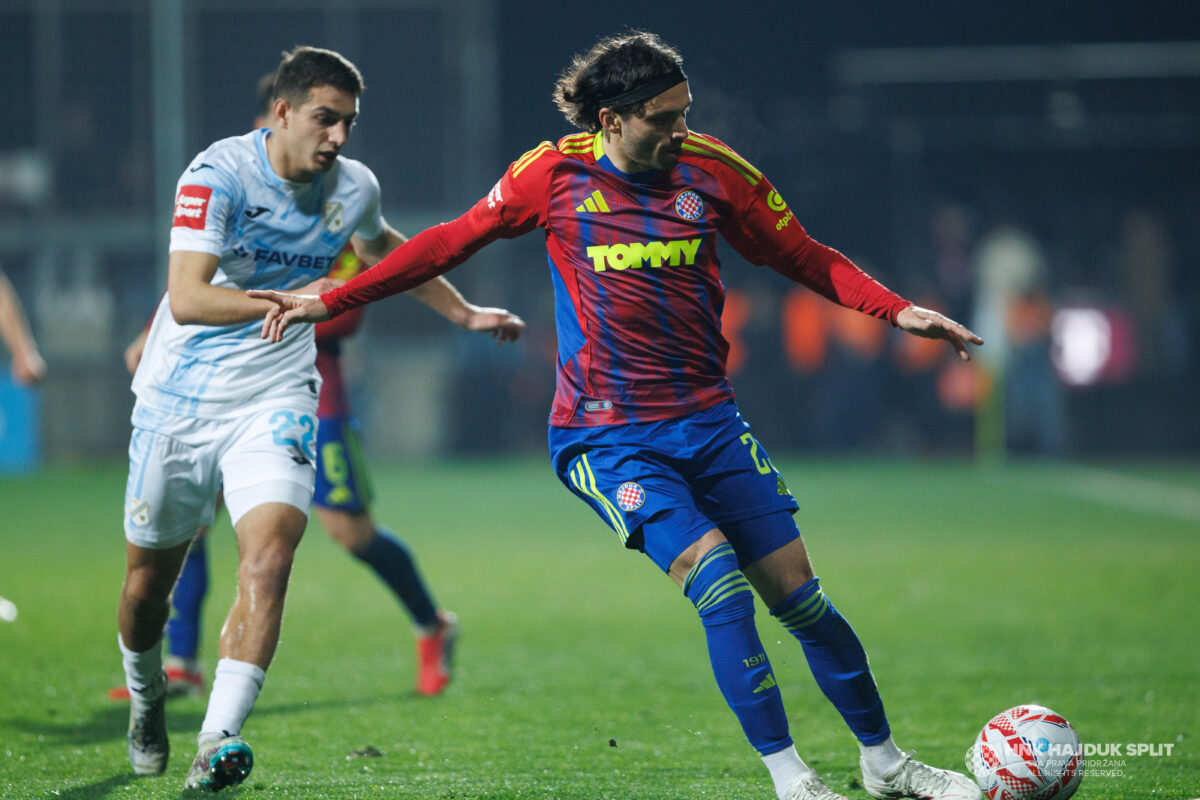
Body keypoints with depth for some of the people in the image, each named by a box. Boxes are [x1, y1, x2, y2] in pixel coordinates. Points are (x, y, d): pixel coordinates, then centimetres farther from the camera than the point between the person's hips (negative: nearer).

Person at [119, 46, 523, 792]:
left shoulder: (354, 189, -1)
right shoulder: (218, 173, -17)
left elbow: (387, 248, 25)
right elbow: (187, 298, -27)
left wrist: (464, 312, 28)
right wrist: (296, 299, -35)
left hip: (274, 401, 2)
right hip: (180, 397, -2)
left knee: (269, 556, -22)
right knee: (149, 577, 10)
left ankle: (219, 740, -26)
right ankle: (146, 693, 42)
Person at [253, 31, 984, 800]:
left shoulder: (713, 171, -2)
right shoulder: (555, 174, -6)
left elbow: (808, 259, 9)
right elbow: (450, 242, 6)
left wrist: (898, 310, -5)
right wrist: (329, 300, 6)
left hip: (708, 420, 3)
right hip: (606, 438, -3)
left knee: (796, 590, 2)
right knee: (721, 584, -20)